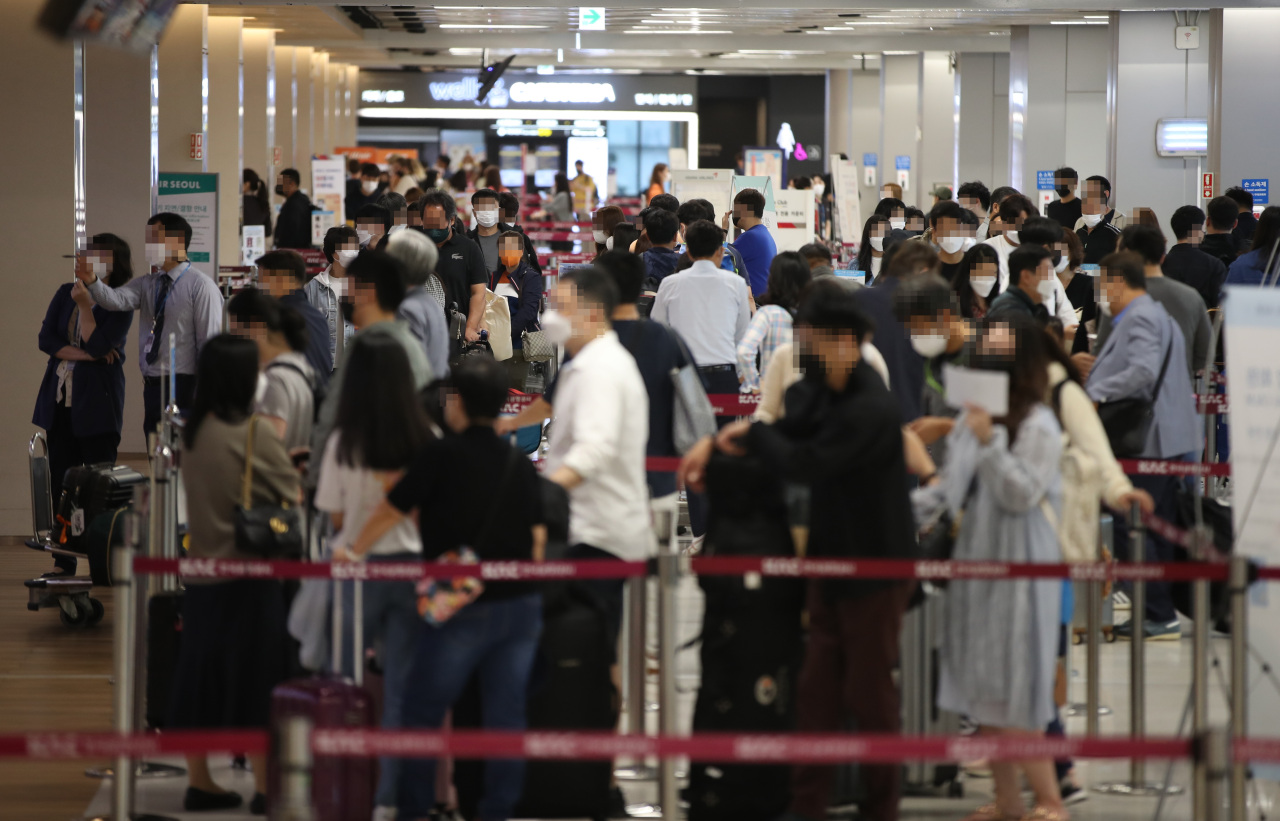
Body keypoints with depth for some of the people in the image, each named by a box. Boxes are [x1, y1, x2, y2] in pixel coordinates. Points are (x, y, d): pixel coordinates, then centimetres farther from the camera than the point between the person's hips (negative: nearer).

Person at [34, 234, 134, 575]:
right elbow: (46, 338, 2)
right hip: (60, 400, 5)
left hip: (96, 404, -5)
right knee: (60, 482, 4)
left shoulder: (120, 305, -4)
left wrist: (85, 304, -17)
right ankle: (64, 562, 8)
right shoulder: (65, 294, 11)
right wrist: (84, 354, -9)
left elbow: (97, 345, -15)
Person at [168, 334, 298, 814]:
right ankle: (264, 787, 2)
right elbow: (293, 497, -10)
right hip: (249, 574, -6)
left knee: (200, 678, 11)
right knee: (255, 681, 0)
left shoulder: (193, 432, 5)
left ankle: (199, 783, 16)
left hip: (202, 571, 6)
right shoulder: (253, 434, -15)